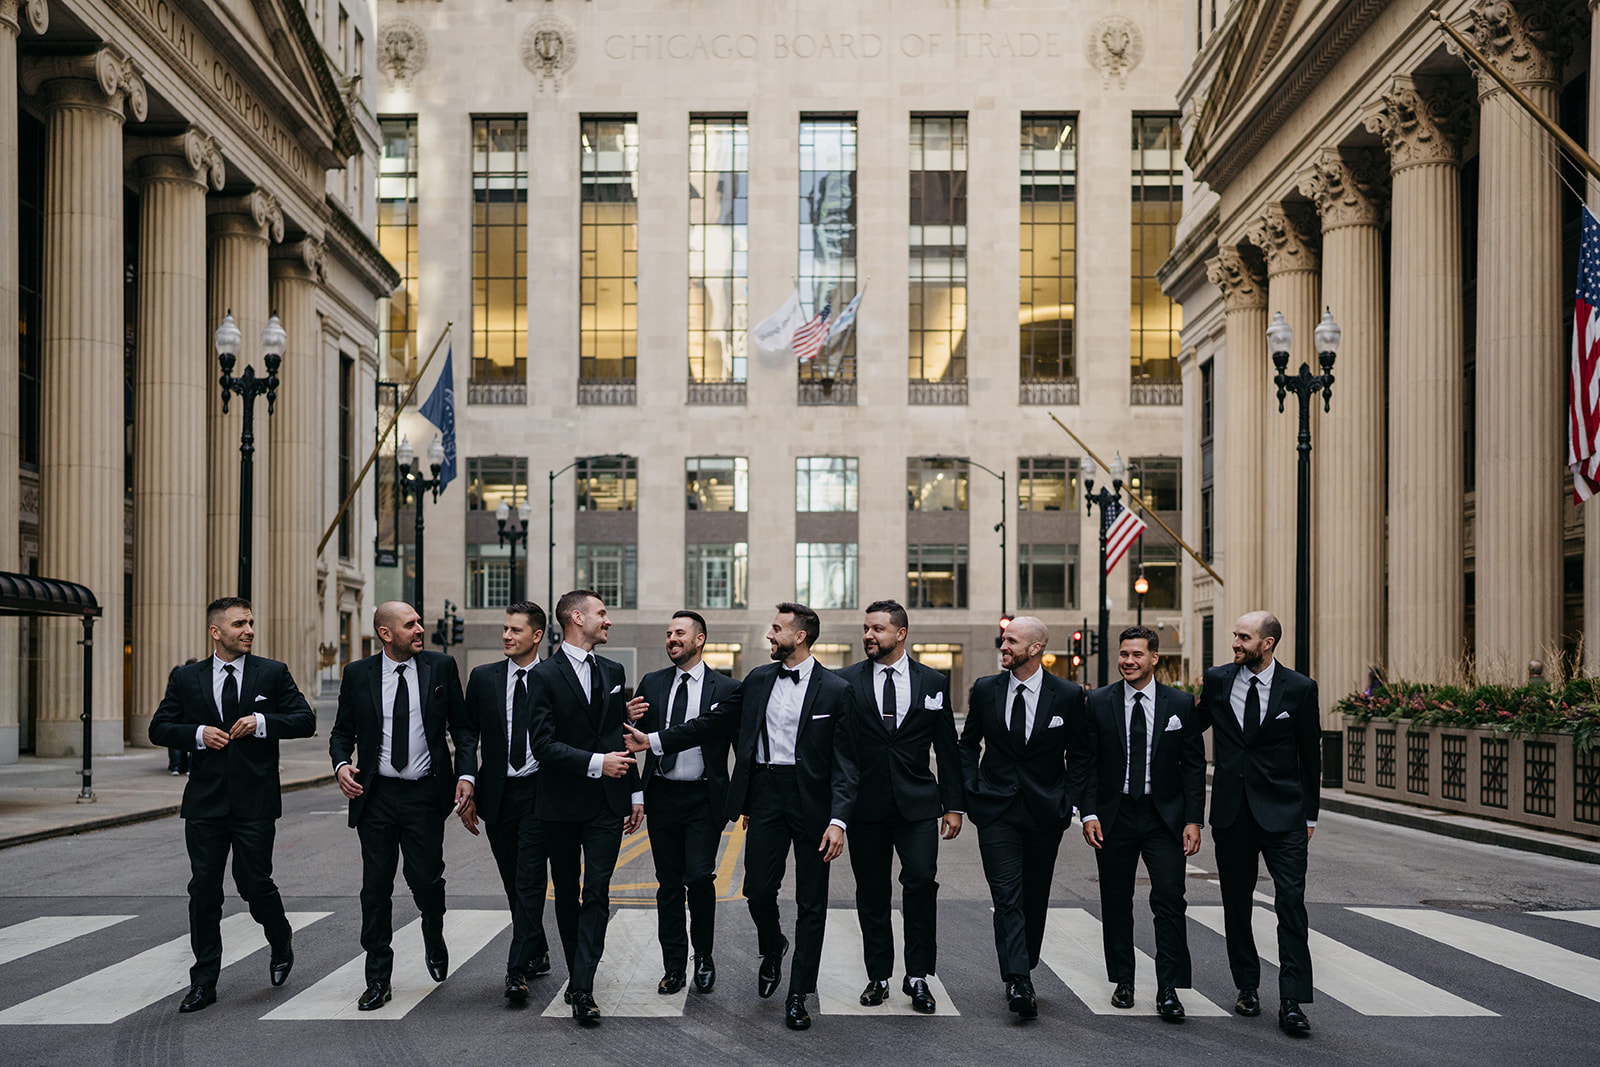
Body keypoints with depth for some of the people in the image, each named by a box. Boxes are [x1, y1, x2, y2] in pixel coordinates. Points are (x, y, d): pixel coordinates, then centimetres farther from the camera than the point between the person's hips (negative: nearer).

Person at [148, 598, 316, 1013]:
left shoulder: (273, 674, 4)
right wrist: (197, 734, -10)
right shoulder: (186, 678, 8)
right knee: (204, 889, 3)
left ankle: (281, 944, 29)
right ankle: (203, 982, 13)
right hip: (205, 802, 2)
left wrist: (263, 722, -13)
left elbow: (305, 720, 1)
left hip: (255, 802, -2)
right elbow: (159, 728, 8)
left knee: (255, 883, -2)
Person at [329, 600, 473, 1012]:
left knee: (426, 880, -1)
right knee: (376, 888, 3)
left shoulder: (441, 667, 1)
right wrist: (341, 764, -11)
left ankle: (434, 939, 34)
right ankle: (378, 980, 15)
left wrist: (465, 773, -8)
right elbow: (342, 731, 9)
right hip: (376, 796, 1)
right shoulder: (358, 674, 3)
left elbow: (463, 727, 5)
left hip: (425, 793, -1)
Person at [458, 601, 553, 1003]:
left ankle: (518, 970, -7)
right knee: (514, 884, 12)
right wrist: (467, 789, 1)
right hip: (497, 794, 4)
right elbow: (469, 736, 8)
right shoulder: (483, 678, 6)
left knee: (529, 882, -8)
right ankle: (538, 954, 28)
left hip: (539, 792, -4)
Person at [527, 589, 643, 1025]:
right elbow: (543, 744, -13)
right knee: (567, 894, 11)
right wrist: (595, 764, -19)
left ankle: (583, 988, -10)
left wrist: (635, 792, 14)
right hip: (560, 804, -3)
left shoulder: (612, 671, 11)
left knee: (597, 894, -7)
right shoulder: (545, 674, -6)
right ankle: (576, 973, 26)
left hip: (607, 804, 3)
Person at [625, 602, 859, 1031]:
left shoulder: (835, 690, -5)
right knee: (757, 889, 1)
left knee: (811, 903, 3)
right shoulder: (758, 680, 8)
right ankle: (771, 949, 34)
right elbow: (714, 722, 11)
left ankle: (798, 995, 15)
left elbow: (844, 761, -8)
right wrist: (654, 741, 5)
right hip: (765, 794, 3)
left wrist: (838, 819, -17)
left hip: (812, 799, -3)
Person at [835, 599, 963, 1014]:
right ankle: (878, 976, 20)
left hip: (917, 803, 0)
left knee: (922, 881, -12)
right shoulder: (846, 681, 3)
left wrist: (953, 804, 5)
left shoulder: (933, 682, 6)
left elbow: (948, 748, 8)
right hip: (866, 804, 0)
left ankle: (918, 976, 2)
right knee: (871, 892, 6)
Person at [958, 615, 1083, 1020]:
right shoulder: (985, 690, 2)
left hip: (1045, 812, 0)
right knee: (1008, 899, -11)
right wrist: (971, 790, 4)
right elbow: (969, 743, 14)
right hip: (996, 811, 0)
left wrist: (1067, 803, 2)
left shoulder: (1068, 696, -2)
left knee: (1035, 900, 10)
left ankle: (1022, 973, 26)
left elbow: (1078, 755, 7)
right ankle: (1018, 984, -16)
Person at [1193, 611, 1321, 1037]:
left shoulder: (1299, 688, -2)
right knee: (1236, 902, 9)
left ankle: (1292, 1002, -7)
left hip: (1282, 810, -3)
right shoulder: (1217, 680, 3)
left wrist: (1310, 814, 5)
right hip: (1231, 809, 3)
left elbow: (1311, 754, 4)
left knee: (1291, 901, -9)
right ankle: (1247, 988, 24)